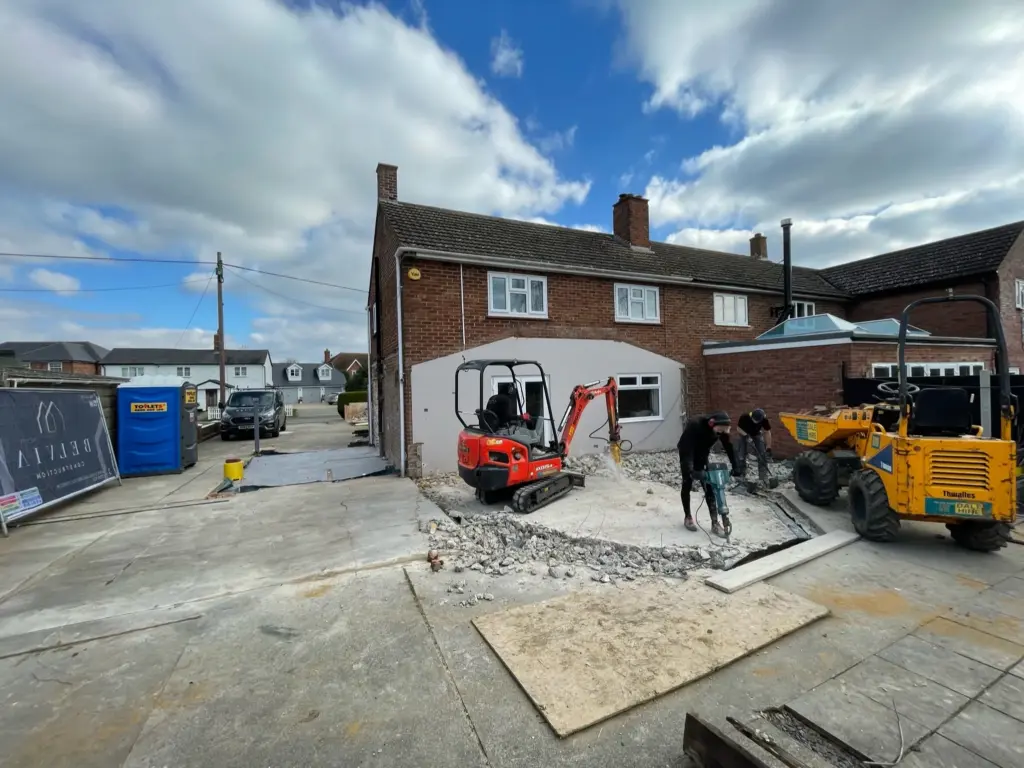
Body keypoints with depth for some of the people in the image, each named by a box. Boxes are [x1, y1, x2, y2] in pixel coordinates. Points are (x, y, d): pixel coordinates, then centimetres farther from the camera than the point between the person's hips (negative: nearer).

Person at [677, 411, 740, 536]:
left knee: (709, 489, 0)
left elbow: (728, 447, -9)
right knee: (687, 486, 3)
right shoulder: (694, 425, -37)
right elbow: (686, 449, -40)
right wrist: (690, 471, -48)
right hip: (687, 456, -4)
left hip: (702, 457, 4)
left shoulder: (722, 430, -22)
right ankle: (687, 517, 19)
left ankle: (715, 523, 5)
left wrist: (735, 467, -16)